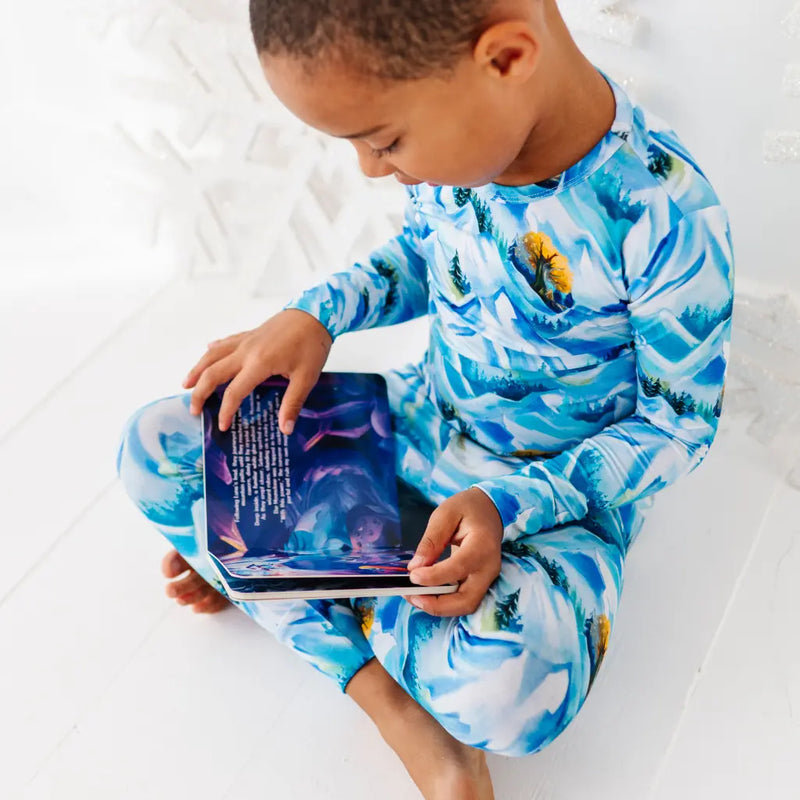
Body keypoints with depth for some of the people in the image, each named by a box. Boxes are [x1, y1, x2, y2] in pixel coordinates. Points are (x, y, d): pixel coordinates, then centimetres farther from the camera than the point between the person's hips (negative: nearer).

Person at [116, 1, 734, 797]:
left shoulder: (665, 217, -30)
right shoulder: (452, 125, -12)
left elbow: (680, 424, -16)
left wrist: (510, 504, -27)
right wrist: (316, 314, -9)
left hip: (560, 485, -5)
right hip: (423, 421, 6)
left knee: (509, 687, -37)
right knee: (153, 447, -6)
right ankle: (391, 700, -12)